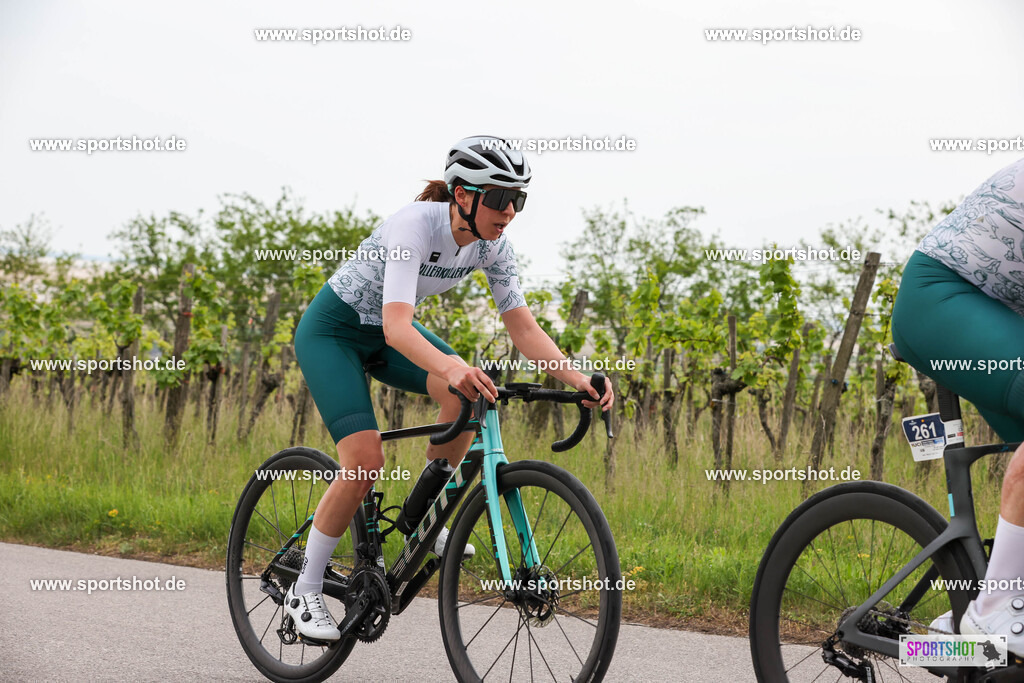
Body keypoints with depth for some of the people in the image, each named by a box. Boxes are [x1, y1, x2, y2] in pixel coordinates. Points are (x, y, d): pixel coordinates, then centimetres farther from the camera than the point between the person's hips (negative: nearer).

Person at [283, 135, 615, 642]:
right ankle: (305, 590, -3)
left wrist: (575, 378, -28)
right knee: (364, 462, -21)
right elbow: (396, 326, -44)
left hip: (385, 333, 6)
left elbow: (523, 327, -12)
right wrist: (451, 367, -62)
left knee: (472, 394, -21)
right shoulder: (415, 224, -33)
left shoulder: (491, 245, -13)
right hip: (332, 330, -6)